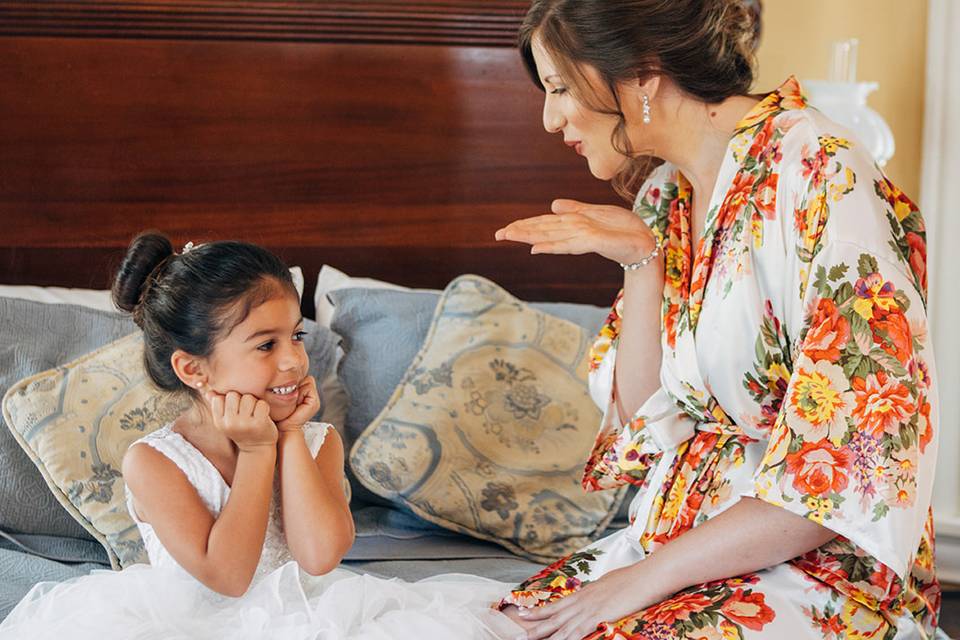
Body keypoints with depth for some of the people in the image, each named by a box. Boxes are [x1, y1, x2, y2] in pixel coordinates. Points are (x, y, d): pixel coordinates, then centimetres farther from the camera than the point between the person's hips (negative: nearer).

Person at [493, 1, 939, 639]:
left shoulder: (821, 173, -16)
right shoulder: (664, 192, 7)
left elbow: (862, 455, -21)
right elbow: (645, 414, 7)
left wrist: (648, 575, -18)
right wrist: (641, 257, -6)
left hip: (818, 567, -6)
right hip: (679, 539, 6)